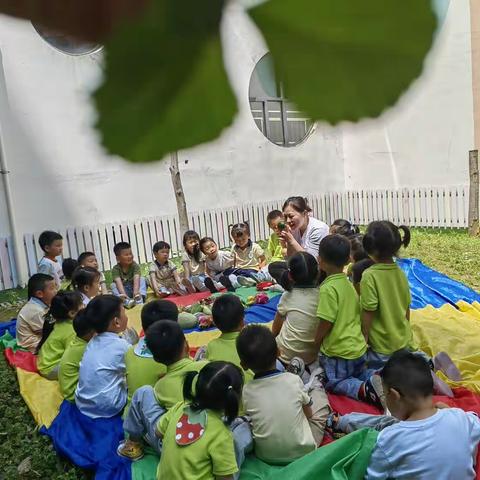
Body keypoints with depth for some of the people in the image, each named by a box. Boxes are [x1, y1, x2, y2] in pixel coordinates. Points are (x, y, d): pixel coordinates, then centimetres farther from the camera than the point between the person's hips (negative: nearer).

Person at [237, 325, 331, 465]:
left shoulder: (246, 391, -15)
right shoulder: (294, 380, -16)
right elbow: (308, 413, -1)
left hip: (266, 456, 1)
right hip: (303, 451, -1)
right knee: (317, 386, 12)